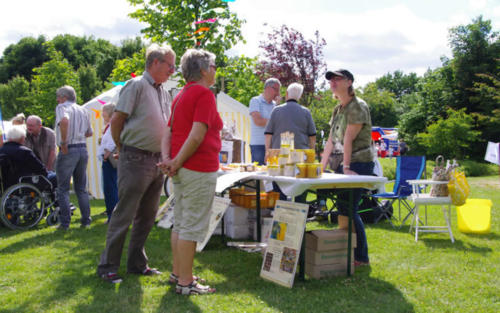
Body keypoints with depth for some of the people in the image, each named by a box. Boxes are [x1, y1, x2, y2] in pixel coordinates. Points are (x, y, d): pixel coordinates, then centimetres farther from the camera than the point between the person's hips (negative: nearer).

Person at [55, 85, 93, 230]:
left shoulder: (62, 107, -6)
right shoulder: (83, 110, 14)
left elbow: (64, 120, -29)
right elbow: (89, 132, 21)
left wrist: (64, 142, -22)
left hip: (68, 150, -6)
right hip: (83, 149, 6)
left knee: (63, 189, 2)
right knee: (81, 188, 14)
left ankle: (65, 223, 1)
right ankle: (86, 220, 13)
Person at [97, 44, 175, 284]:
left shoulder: (164, 93, 16)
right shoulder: (136, 86, -8)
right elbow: (117, 120, -10)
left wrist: (165, 158, 16)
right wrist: (123, 149, 0)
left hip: (157, 162, 8)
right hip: (136, 160, -8)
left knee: (147, 216, 12)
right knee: (124, 215, -3)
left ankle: (137, 263, 23)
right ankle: (107, 266, 6)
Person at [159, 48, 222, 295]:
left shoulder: (181, 96, 18)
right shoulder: (204, 94, -11)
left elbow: (168, 133, 13)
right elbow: (197, 136, -20)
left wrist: (167, 159, 1)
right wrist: (177, 162, -14)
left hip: (181, 169, 10)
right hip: (199, 169, -10)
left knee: (180, 223, 16)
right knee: (192, 226, -5)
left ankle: (178, 273, 25)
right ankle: (185, 282, 1)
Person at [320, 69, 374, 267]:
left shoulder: (358, 106, -10)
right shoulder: (338, 109, 17)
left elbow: (349, 139, -19)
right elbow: (331, 140, 17)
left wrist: (346, 167, -24)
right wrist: (320, 166, 15)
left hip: (359, 163, -9)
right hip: (344, 163, 9)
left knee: (348, 208, -10)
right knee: (343, 206, 8)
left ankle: (361, 257, -2)